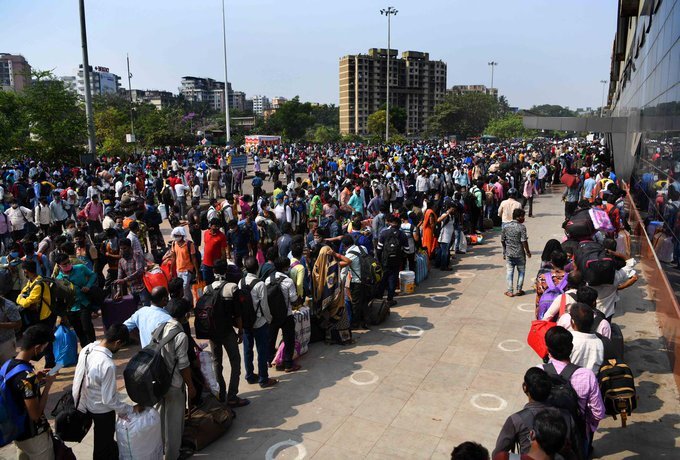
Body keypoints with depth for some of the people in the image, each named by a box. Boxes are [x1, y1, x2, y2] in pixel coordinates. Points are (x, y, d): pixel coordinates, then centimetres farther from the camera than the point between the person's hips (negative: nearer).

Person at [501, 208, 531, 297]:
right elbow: (524, 241, -17)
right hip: (520, 254, -3)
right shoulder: (521, 227, -14)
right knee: (521, 271, 13)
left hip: (509, 253, 3)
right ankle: (519, 290, 17)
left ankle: (510, 291, 9)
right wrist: (528, 251, -4)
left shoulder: (505, 227, 0)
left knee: (509, 272, 9)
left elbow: (502, 240, 4)